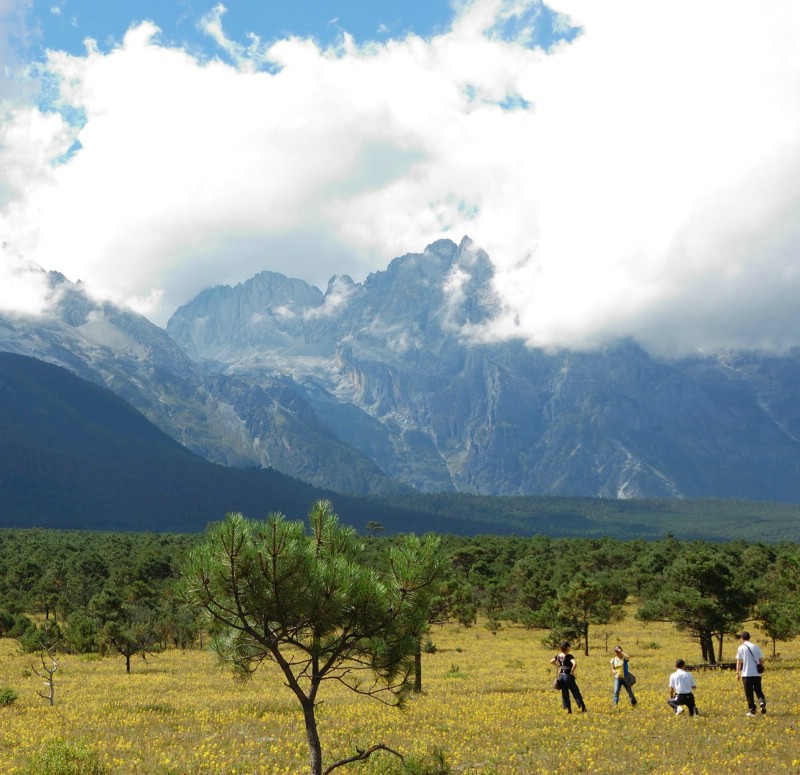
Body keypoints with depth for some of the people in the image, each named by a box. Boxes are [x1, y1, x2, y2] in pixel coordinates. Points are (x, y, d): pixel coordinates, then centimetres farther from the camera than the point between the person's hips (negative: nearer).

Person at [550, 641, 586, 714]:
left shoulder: (558, 656, 2)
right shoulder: (569, 656, -18)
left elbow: (551, 661, 16)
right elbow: (575, 664, -32)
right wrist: (572, 671, -18)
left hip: (561, 676, 6)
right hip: (568, 677, -6)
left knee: (564, 694, 13)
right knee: (576, 693, 5)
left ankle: (567, 709, 11)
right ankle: (582, 708, 8)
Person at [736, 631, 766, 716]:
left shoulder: (741, 648, -4)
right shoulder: (756, 646, 5)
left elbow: (739, 661, -6)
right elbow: (761, 659, 5)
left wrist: (737, 673, -2)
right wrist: (760, 668, 21)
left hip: (746, 674, -3)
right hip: (757, 674, 3)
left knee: (749, 693, 5)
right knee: (758, 690, 15)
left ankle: (752, 710, 5)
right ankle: (762, 702, -11)